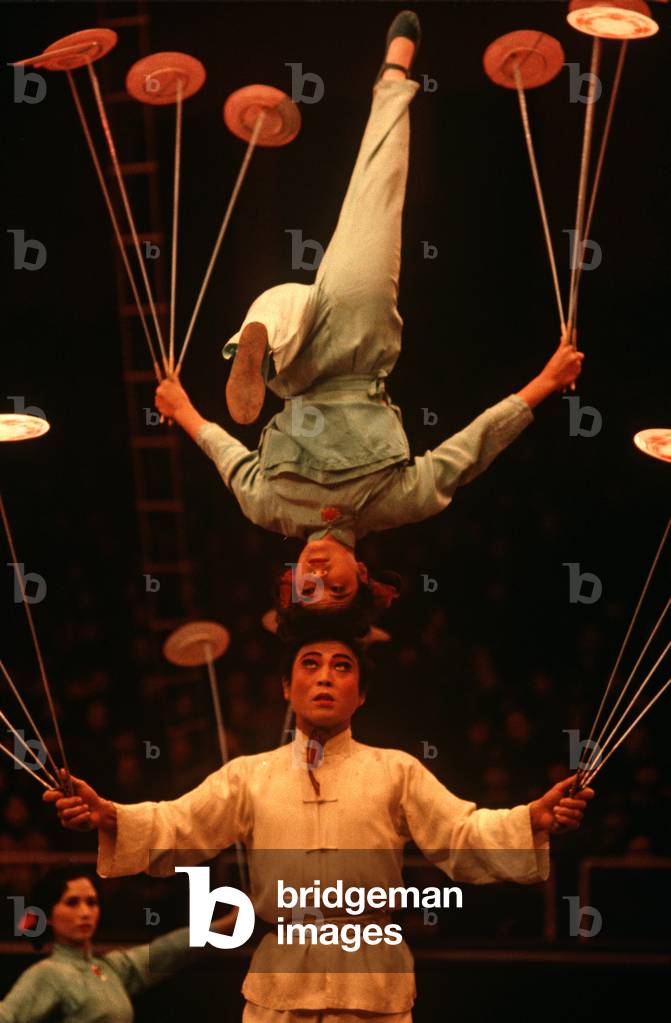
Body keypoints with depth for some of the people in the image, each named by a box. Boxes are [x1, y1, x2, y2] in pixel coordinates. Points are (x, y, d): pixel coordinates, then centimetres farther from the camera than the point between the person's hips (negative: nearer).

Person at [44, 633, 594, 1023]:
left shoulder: (397, 772, 7)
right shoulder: (250, 775, 9)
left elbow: (464, 835, -1)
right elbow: (177, 827, 1)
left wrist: (532, 821, -21)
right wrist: (109, 818, -19)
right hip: (279, 977, 1)